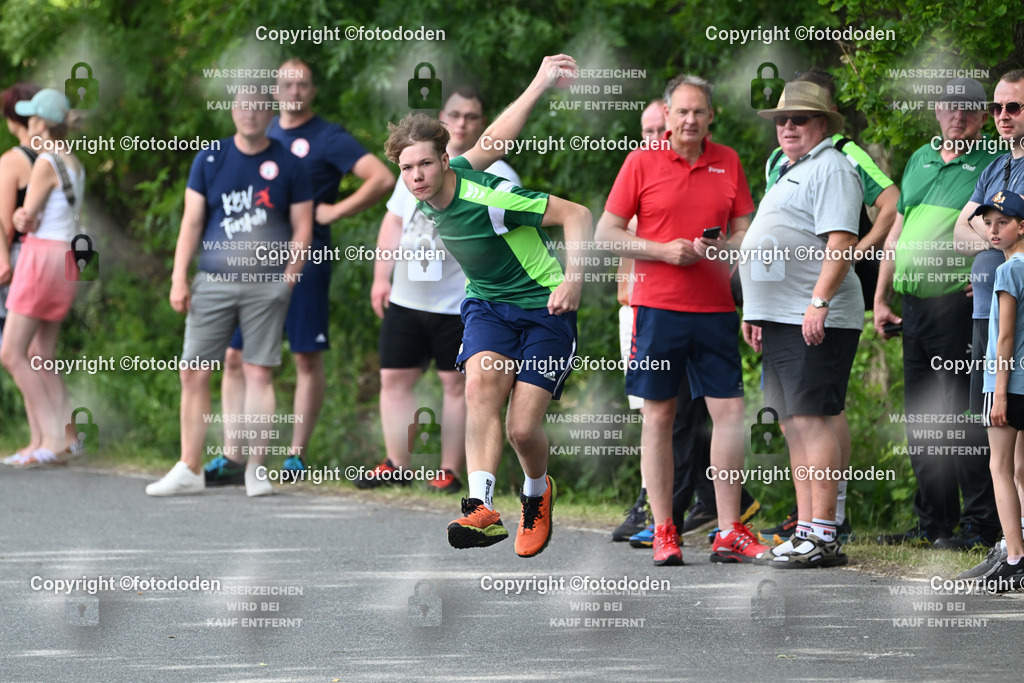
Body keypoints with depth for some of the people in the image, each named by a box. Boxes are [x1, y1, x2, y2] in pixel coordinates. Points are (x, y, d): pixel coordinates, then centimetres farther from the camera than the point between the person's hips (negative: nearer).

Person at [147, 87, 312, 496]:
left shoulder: (288, 165, 4)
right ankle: (189, 470, 5)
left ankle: (256, 470, 4)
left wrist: (289, 276, -6)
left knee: (259, 373, -3)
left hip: (266, 283, -2)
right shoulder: (210, 160, 9)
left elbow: (302, 228, 6)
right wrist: (179, 278, 1)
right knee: (195, 373, -1)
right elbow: (192, 222, 9)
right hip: (213, 279, 2)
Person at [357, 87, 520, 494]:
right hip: (405, 298, 5)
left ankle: (451, 472, 3)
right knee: (394, 378, 5)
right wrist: (381, 277, 12)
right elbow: (394, 223, 19)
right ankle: (396, 464, 13)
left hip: (462, 304, -5)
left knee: (456, 384, -2)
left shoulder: (497, 178, -2)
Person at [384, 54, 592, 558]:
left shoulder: (486, 197, -26)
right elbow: (491, 141, 7)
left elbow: (576, 214, -20)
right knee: (481, 385, -25)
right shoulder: (431, 196, -5)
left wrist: (574, 278, -30)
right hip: (486, 303, 5)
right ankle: (481, 507, -38)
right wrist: (539, 85, 12)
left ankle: (537, 493, 24)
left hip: (544, 305, -5)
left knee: (523, 427, -11)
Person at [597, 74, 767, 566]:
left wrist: (720, 247, -8)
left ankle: (728, 534, 1)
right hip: (658, 305, -3)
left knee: (729, 410, -3)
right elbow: (606, 234, 0)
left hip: (715, 307, 3)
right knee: (659, 416, 1)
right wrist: (664, 250, -12)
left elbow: (745, 231, 14)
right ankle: (662, 531, 6)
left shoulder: (728, 163, 9)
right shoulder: (642, 162, 0)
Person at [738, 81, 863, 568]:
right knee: (793, 425, 10)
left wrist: (819, 302, -26)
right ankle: (806, 530, 12)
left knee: (813, 419, -12)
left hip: (814, 322, -10)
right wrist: (755, 313, 25)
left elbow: (841, 243, -18)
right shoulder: (789, 173, 24)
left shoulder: (830, 168, -7)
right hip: (780, 321, 10)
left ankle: (822, 536, -14)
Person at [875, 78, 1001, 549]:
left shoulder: (994, 166, -1)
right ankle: (933, 523, 18)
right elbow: (897, 232, 22)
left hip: (959, 302, -7)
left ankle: (980, 524, -5)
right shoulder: (919, 160, 18)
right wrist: (880, 297, 18)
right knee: (920, 417, 10)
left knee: (963, 418, -9)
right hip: (912, 304, 7)